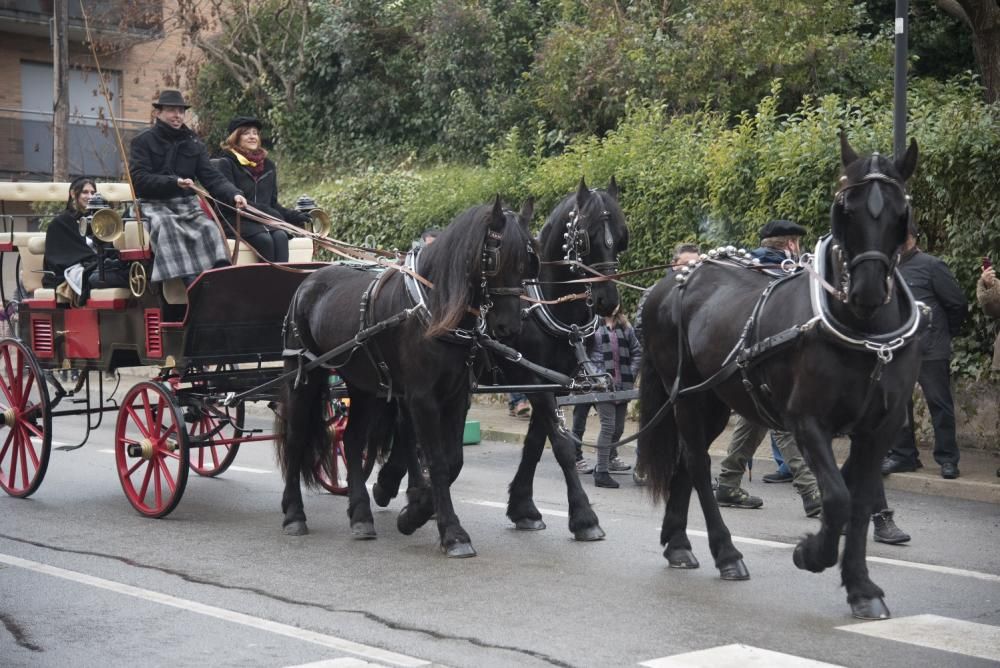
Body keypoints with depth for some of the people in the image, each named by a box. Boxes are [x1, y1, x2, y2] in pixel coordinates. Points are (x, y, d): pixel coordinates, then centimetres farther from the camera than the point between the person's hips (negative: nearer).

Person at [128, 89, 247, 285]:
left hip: (188, 203, 4)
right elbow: (139, 180, -9)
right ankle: (190, 282, -48)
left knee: (210, 227, -26)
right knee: (168, 229, -35)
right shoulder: (143, 141, 3)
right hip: (155, 204, -4)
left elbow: (212, 177, 7)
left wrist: (233, 194, -14)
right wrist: (174, 182, -22)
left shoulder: (193, 143, 16)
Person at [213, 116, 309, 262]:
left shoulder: (268, 165, 20)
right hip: (237, 221, -4)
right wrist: (266, 212, -15)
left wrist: (293, 215, 2)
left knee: (281, 236, -29)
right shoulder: (226, 164, 2)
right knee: (265, 239, -33)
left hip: (266, 221, 4)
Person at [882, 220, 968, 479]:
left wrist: (947, 332, 6)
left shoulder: (931, 265, -7)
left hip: (930, 351, -5)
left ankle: (947, 458, 9)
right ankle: (902, 454, 20)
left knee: (939, 404, 2)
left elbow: (958, 303, -3)